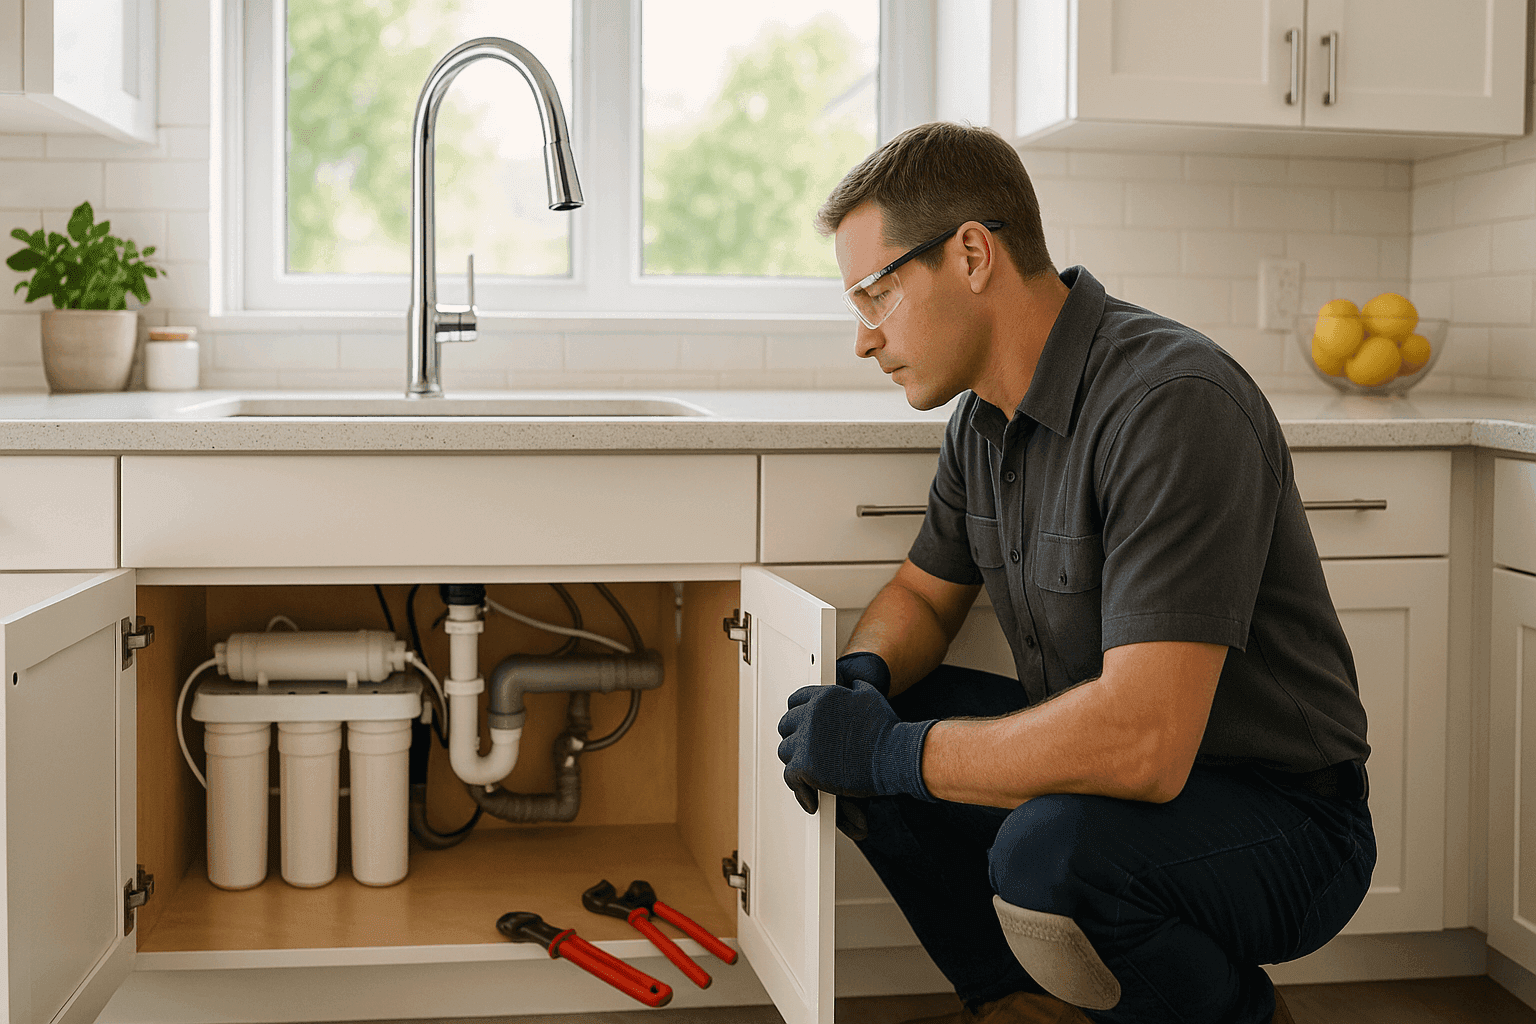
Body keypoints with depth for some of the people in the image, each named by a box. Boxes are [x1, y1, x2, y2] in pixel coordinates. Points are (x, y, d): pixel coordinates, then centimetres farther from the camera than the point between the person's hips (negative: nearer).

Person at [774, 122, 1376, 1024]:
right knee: (834, 725, 1)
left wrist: (893, 751, -25)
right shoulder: (987, 414, 1)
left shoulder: (1173, 406, -28)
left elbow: (1142, 741, -36)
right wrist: (861, 678, -8)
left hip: (1278, 818, -8)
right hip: (1116, 757, 8)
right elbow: (924, 595, 16)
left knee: (1052, 850, -36)